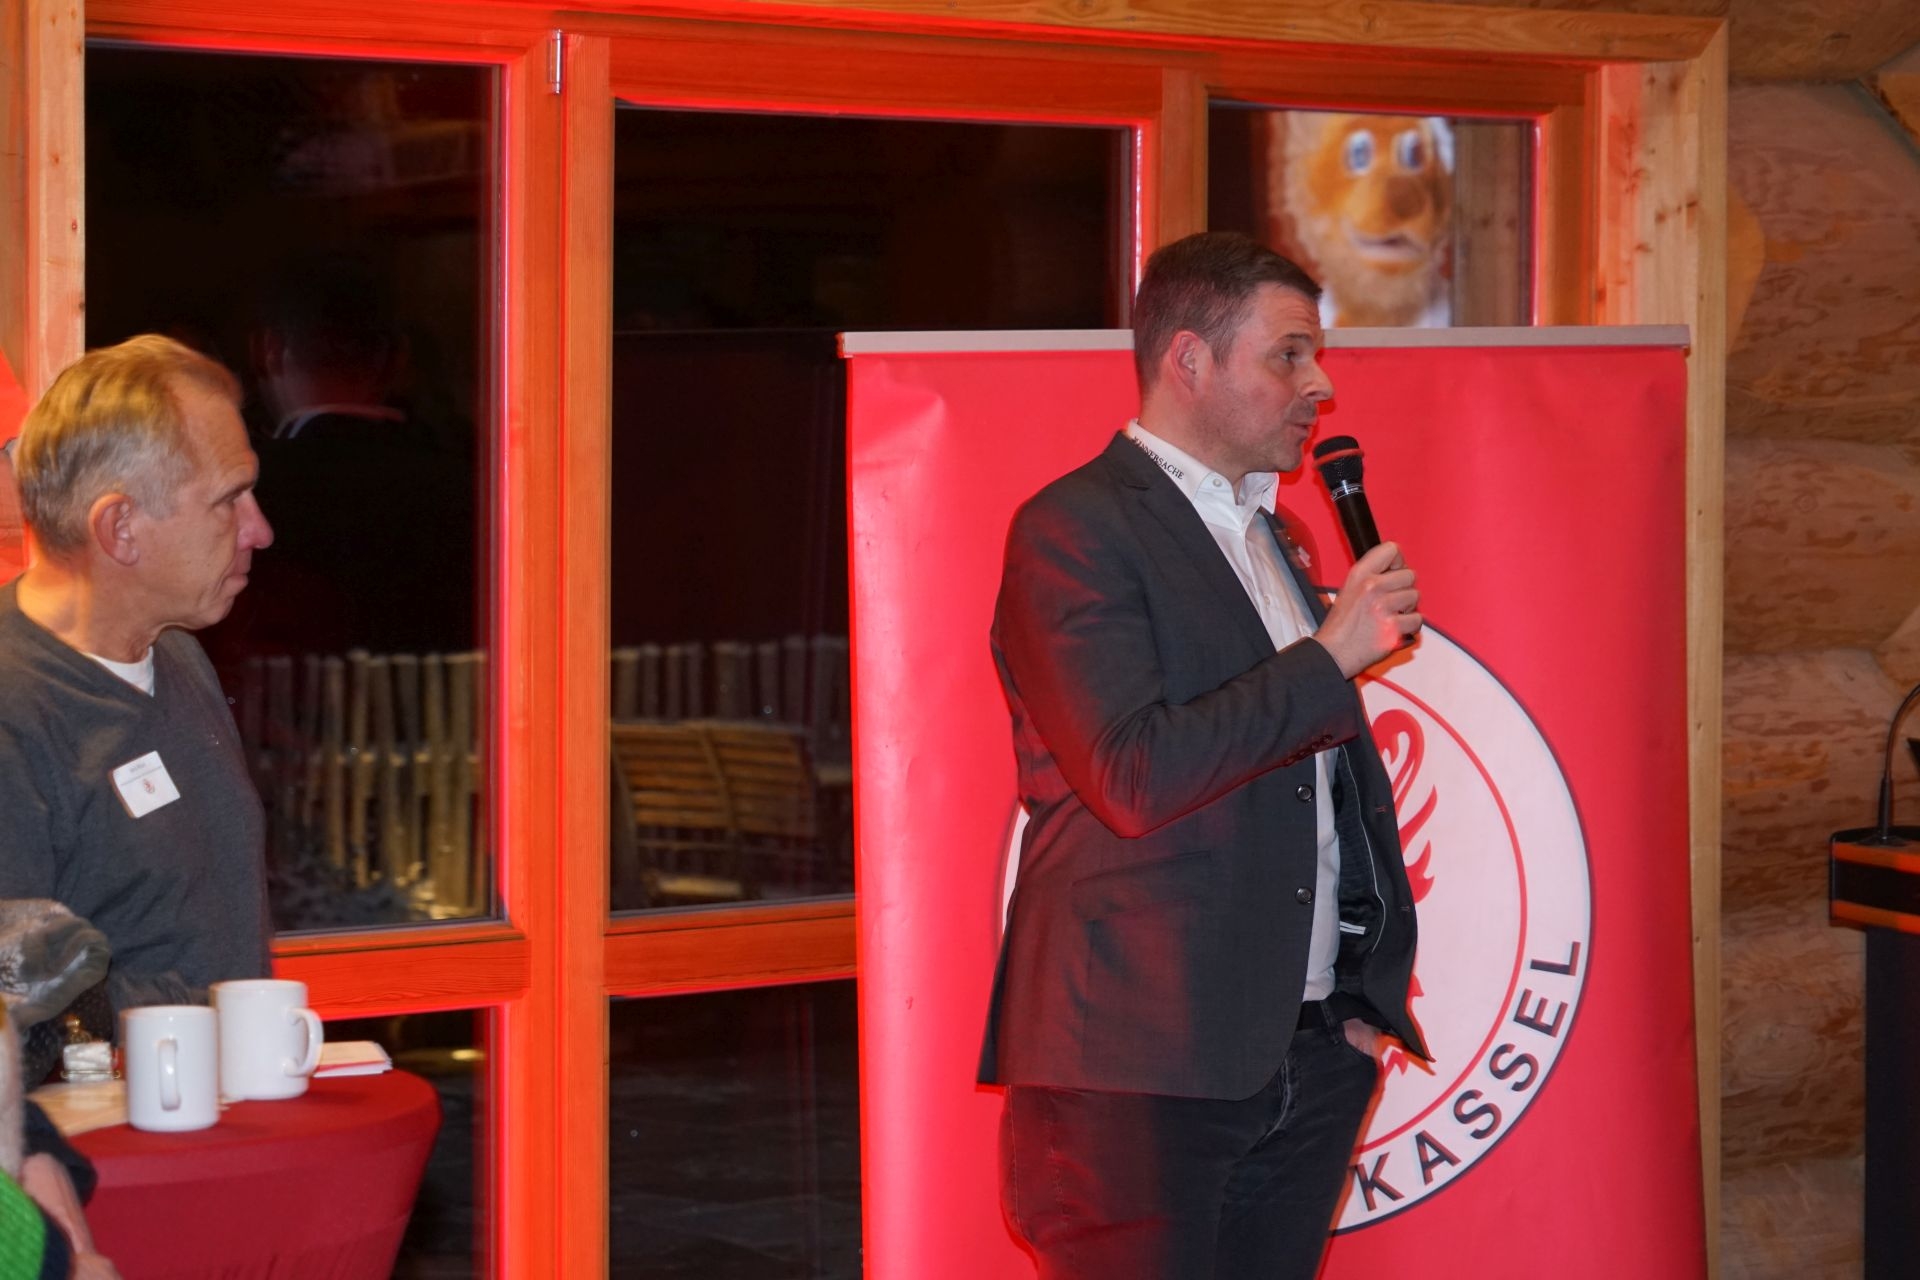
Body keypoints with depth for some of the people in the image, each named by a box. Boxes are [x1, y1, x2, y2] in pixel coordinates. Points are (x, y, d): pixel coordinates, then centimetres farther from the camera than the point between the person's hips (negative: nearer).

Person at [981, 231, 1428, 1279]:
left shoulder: (1265, 530, 18)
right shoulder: (1073, 532, -10)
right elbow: (1136, 778, -22)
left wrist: (1367, 986, 16)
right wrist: (1333, 655, -16)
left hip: (1308, 1054, 8)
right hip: (1140, 1065, -8)